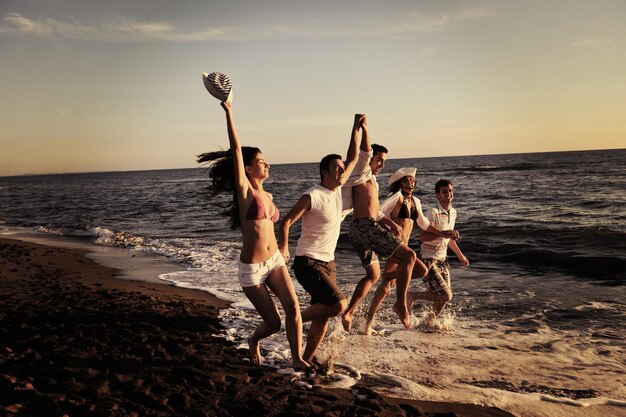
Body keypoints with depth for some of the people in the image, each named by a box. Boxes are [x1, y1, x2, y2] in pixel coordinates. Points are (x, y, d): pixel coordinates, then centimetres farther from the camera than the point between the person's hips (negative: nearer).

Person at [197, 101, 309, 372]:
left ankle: (298, 359, 0)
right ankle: (253, 341, 36)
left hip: (275, 261, 5)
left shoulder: (268, 196, 8)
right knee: (273, 324, 3)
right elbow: (236, 149, -19)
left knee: (292, 307, -13)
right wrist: (229, 112, -21)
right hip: (251, 269, -5)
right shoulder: (244, 189, -10)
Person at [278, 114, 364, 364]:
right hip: (308, 263, -8)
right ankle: (298, 318, 2)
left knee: (323, 317, 9)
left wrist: (356, 129, 7)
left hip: (328, 263, 8)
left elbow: (353, 159, 13)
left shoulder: (337, 190, 6)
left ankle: (307, 359, 22)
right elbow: (286, 222, -13)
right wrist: (283, 248, -22)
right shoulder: (312, 197, -16)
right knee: (339, 304, -20)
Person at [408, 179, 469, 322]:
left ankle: (430, 321, 31)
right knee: (445, 296, -12)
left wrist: (460, 255, 27)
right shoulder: (433, 212, -18)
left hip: (443, 258, 8)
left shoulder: (453, 213, 8)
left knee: (445, 296, 10)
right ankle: (413, 296, 8)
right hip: (429, 260, -8)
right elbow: (423, 236, -25)